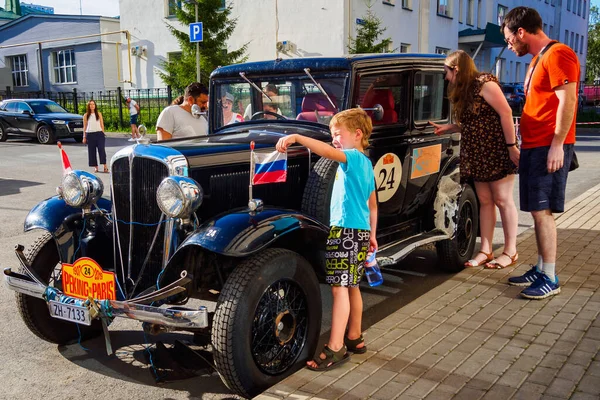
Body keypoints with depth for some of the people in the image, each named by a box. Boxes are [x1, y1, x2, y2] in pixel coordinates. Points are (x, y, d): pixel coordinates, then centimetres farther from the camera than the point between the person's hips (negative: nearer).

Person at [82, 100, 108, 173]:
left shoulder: (99, 114, 9)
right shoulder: (86, 115, 8)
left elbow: (102, 124, 10)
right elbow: (85, 127, 10)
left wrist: (103, 133, 2)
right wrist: (84, 137, 7)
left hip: (99, 134, -1)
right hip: (90, 134, 1)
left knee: (101, 149, -11)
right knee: (92, 151, 1)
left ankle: (105, 166, -13)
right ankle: (95, 167, 7)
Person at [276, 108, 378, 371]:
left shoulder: (354, 158, -11)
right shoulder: (365, 164, 18)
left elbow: (327, 152, -32)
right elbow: (372, 204, 22)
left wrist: (296, 137, -35)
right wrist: (371, 235, 27)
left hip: (346, 230, -10)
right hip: (361, 231, 10)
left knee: (339, 287, -9)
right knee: (352, 287, 17)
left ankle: (335, 348, -6)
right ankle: (354, 339, 28)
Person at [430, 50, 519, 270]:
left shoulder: (484, 84, -13)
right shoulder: (463, 92, 13)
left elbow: (506, 113, -18)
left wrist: (512, 146, -21)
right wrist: (446, 128, 12)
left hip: (497, 152, -8)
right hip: (476, 155, 8)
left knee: (502, 200, -2)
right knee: (484, 201, 8)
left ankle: (510, 251, 7)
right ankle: (486, 251, 13)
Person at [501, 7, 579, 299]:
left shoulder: (557, 55, -10)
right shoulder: (538, 58, 20)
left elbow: (567, 101, -18)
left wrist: (557, 144, -22)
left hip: (549, 147, -10)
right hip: (533, 146, 10)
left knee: (541, 211, -9)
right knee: (538, 211, 11)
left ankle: (550, 279, -4)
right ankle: (541, 269, 18)